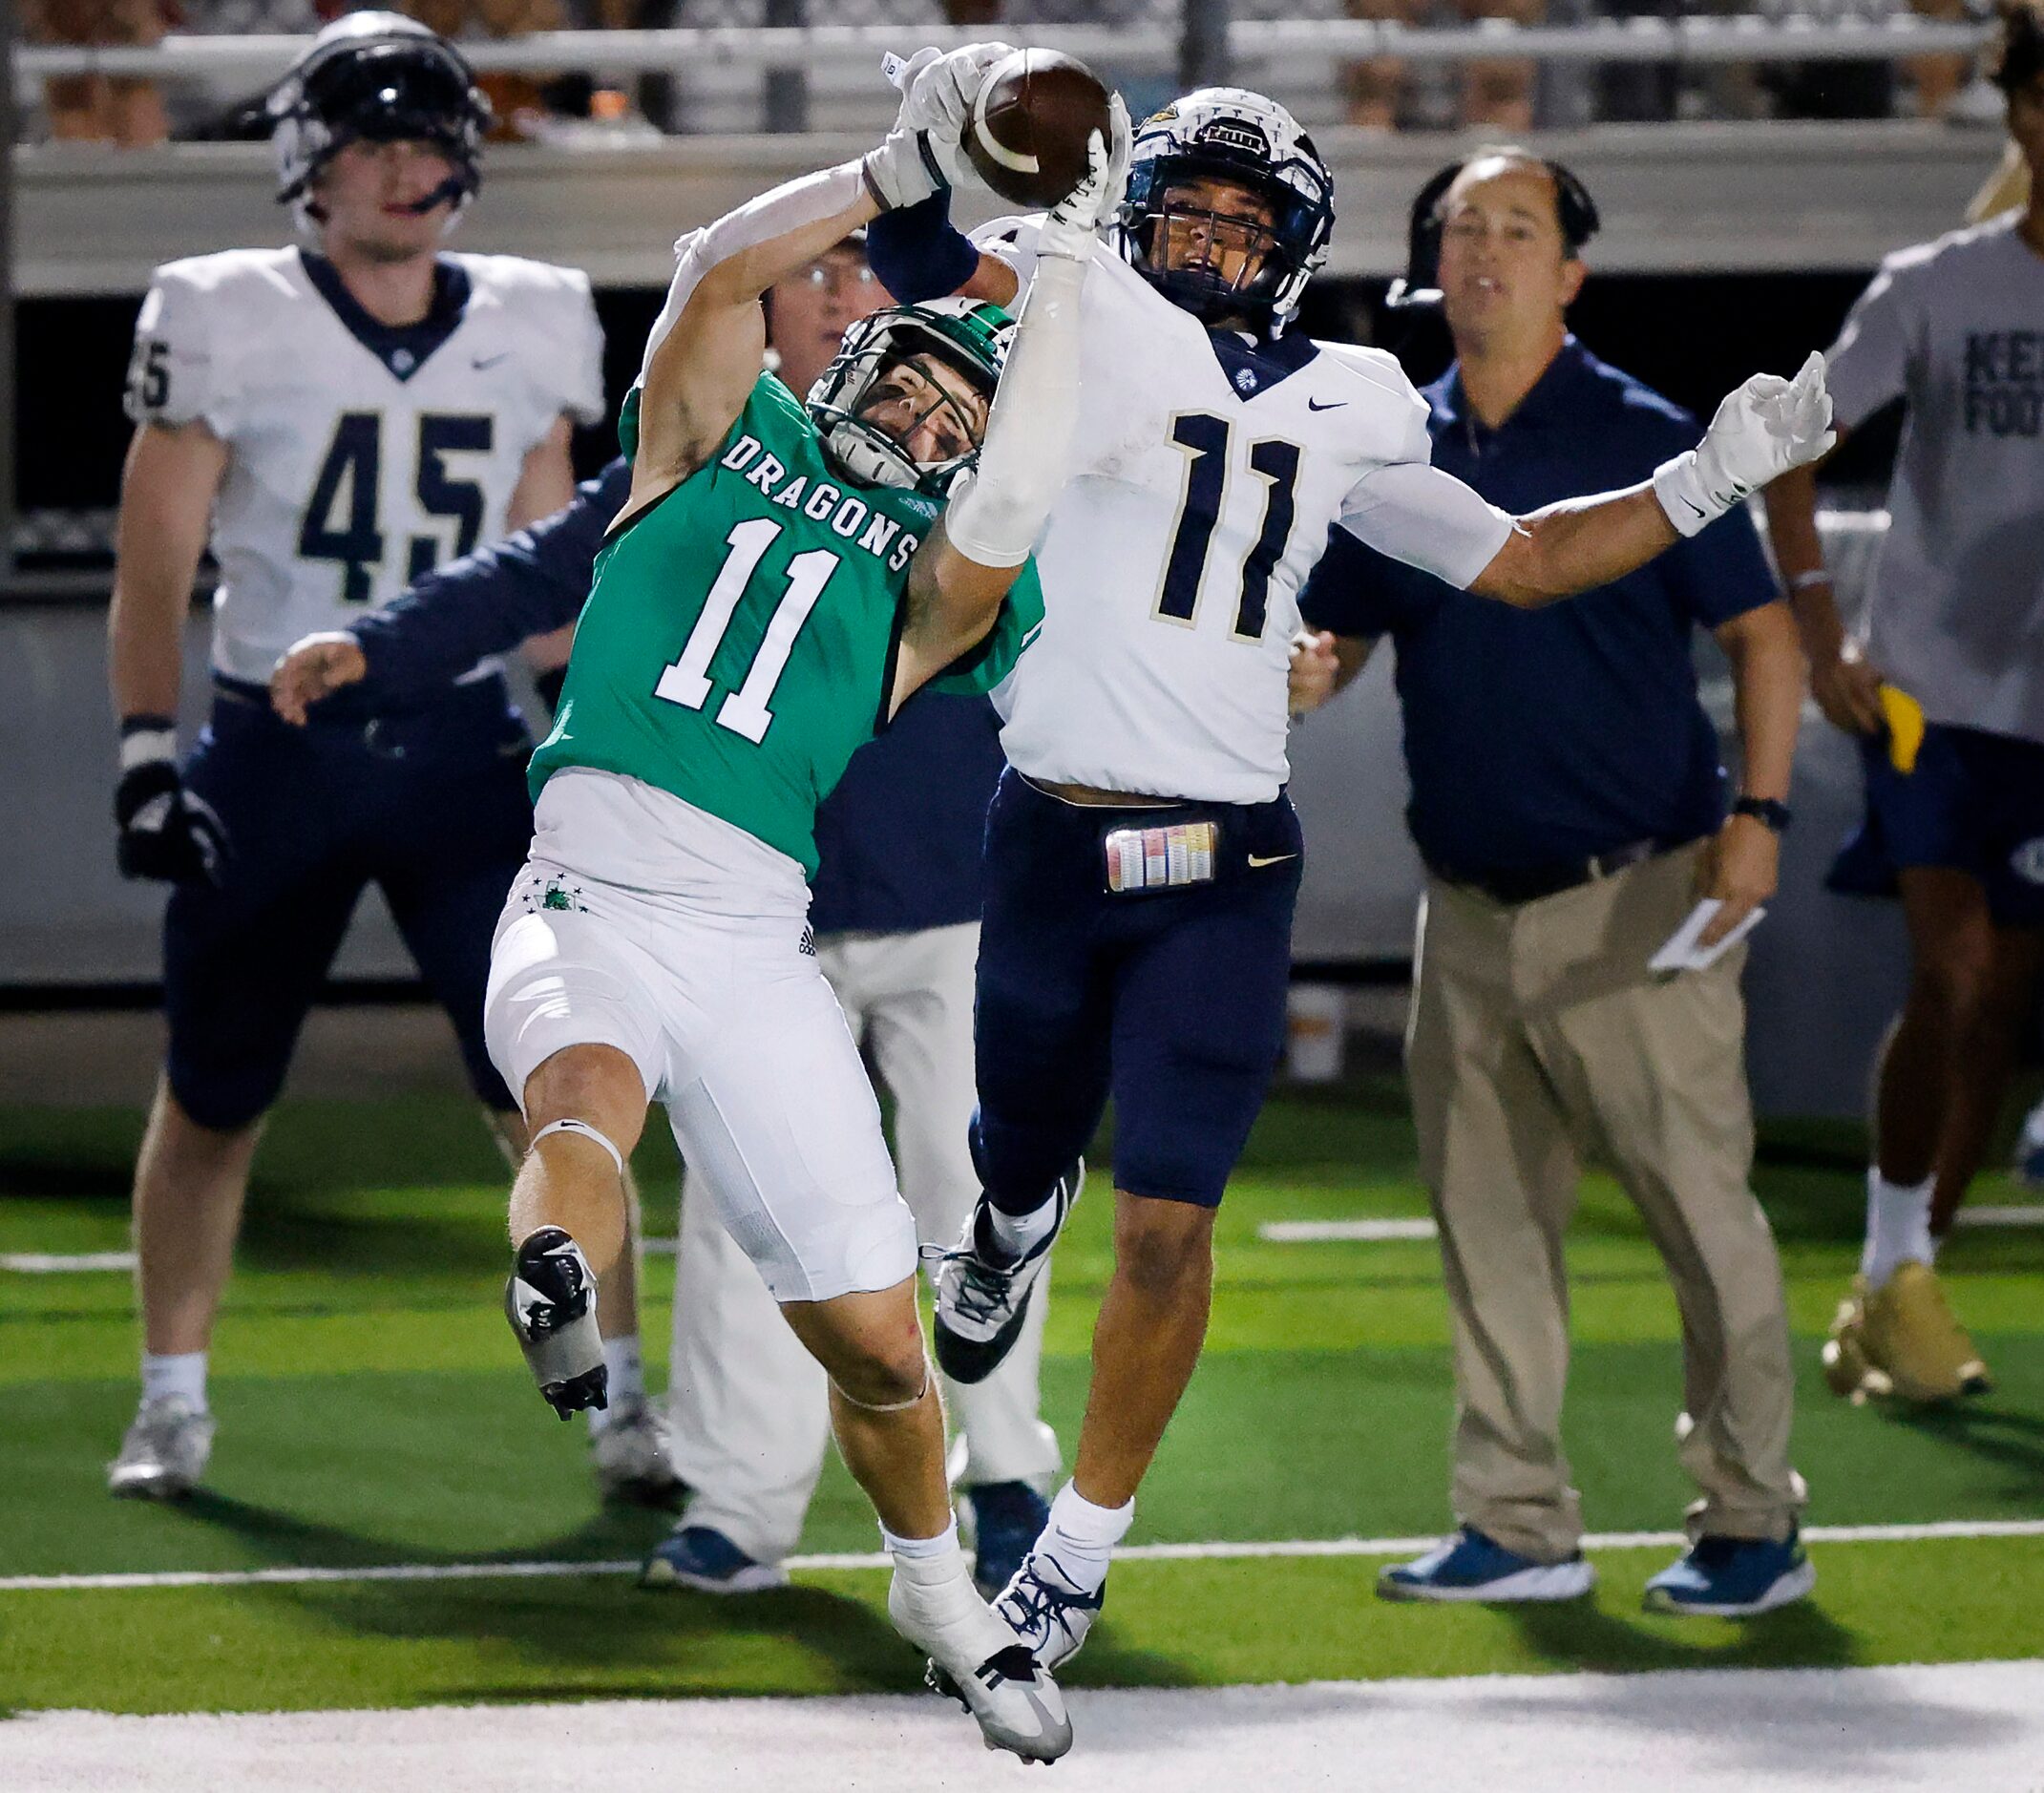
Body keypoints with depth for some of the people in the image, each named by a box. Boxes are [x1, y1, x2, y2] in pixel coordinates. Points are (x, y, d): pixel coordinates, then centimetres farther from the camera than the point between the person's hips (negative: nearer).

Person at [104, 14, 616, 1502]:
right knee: (212, 1100, 8)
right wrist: (146, 752, -9)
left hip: (461, 747, 1)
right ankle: (174, 1404, 22)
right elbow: (157, 561, -2)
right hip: (273, 750, -1)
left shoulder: (527, 331, 4)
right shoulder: (229, 322, -5)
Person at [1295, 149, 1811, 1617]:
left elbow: (1763, 631, -2)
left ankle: (1754, 1522, 3)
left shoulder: (1646, 441, -4)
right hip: (1470, 908, 5)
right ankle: (1521, 1525, 15)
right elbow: (1333, 642, 15)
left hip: (1636, 895, -5)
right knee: (1489, 1220, 8)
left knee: (1701, 1206, -4)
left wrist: (1759, 809, -14)